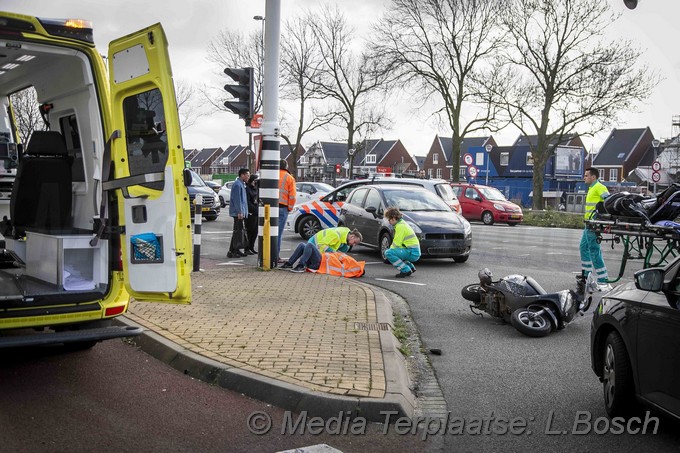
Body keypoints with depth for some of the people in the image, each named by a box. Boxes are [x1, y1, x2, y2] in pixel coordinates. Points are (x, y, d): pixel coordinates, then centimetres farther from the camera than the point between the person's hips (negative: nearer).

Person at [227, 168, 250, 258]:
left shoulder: (242, 184, 18)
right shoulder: (237, 184, -14)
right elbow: (237, 199, -20)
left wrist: (243, 212, 21)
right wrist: (239, 212, -23)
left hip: (240, 212, 10)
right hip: (238, 212, -10)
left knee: (239, 230, 13)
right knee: (237, 231, -9)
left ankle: (236, 250, 19)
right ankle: (231, 251, -7)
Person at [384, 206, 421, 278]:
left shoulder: (400, 226, -15)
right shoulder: (402, 223, 16)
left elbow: (396, 244, -17)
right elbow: (398, 242, 22)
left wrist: (390, 249, 0)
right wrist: (391, 248, 11)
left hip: (412, 253, -10)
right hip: (414, 251, 10)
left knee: (388, 253, -18)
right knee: (391, 251, 28)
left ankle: (406, 270, -12)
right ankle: (411, 267, 20)